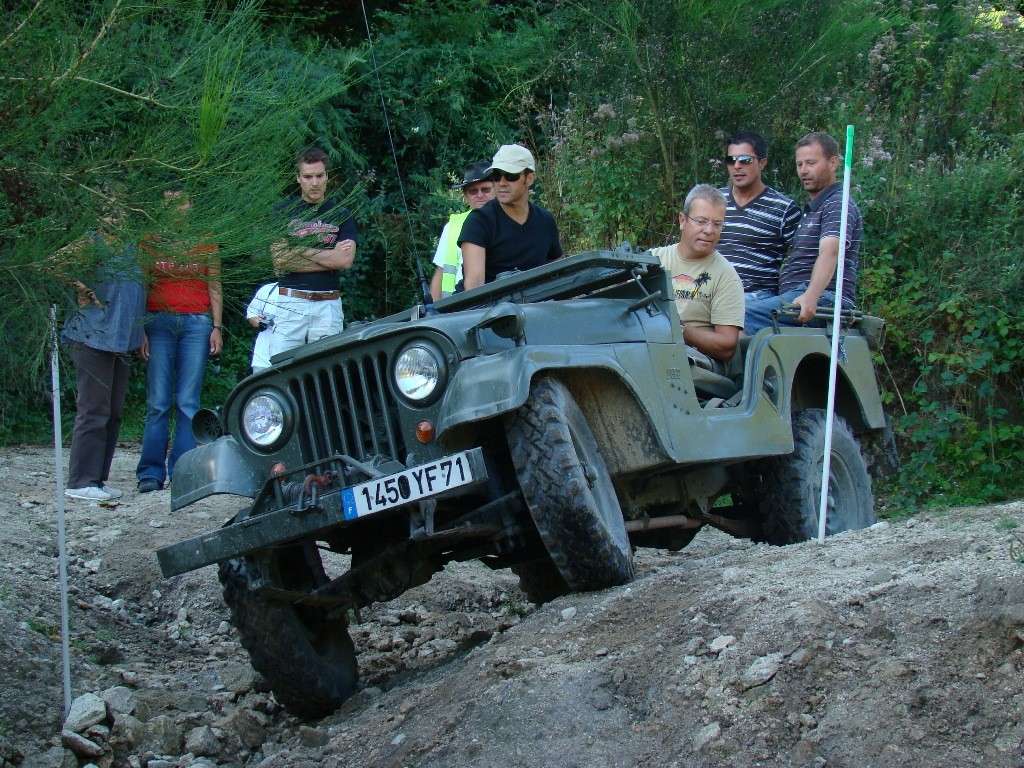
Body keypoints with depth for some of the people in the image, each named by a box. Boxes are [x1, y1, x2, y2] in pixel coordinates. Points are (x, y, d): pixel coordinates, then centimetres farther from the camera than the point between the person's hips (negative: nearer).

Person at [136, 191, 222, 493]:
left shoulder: (205, 244, 11)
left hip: (197, 323, 0)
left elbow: (214, 287, 12)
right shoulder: (149, 243, 9)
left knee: (188, 402, -4)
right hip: (158, 323, 0)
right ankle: (151, 473, -2)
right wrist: (140, 330, 0)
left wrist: (217, 327, 4)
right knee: (158, 402, -5)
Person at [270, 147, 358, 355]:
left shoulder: (340, 214, 11)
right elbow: (279, 260, -5)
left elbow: (346, 260, -3)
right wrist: (330, 256, -2)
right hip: (290, 302, -1)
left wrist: (301, 250, -3)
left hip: (328, 305, 1)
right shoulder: (283, 211, 7)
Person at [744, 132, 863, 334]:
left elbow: (829, 253, -24)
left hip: (824, 299, -11)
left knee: (744, 316, -29)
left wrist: (810, 297, -39)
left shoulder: (838, 205, -7)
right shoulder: (812, 209, 28)